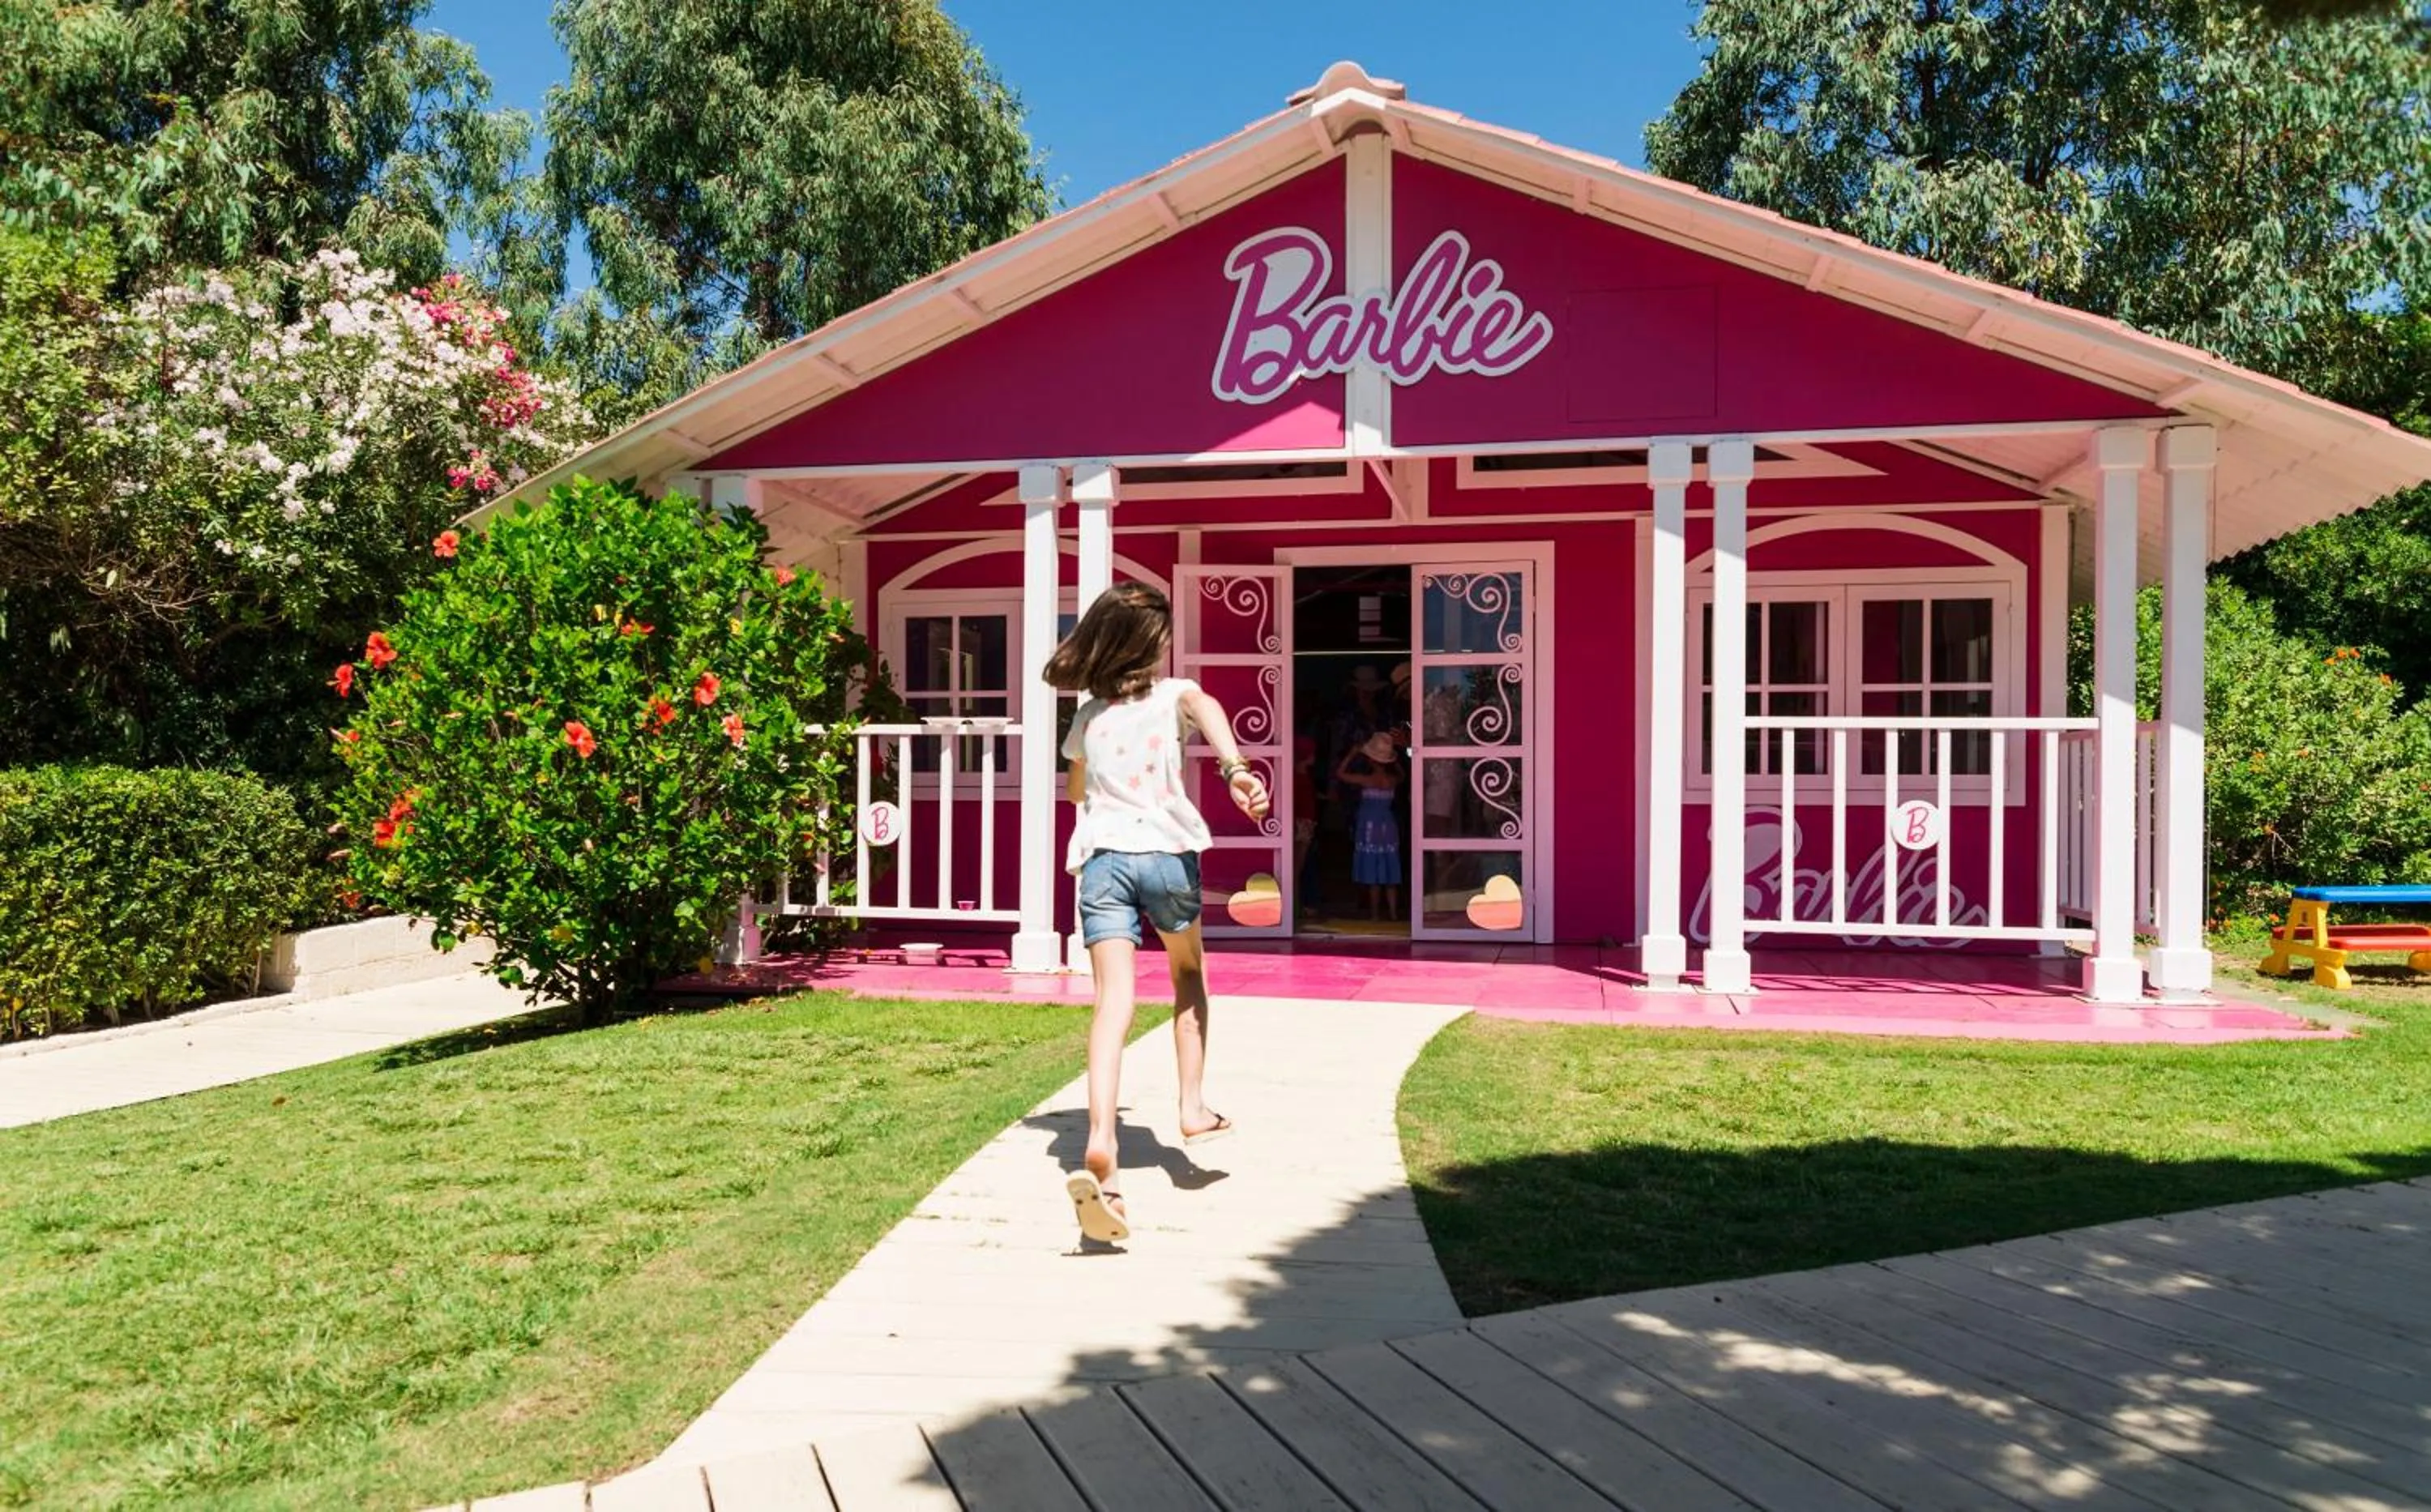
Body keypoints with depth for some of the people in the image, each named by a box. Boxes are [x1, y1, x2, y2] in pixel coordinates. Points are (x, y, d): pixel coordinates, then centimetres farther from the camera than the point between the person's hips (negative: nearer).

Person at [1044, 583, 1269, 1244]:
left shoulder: (1087, 717, 19)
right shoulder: (1172, 693, 8)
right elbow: (1206, 706, -17)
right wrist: (1235, 766, -31)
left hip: (1100, 859, 2)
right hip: (1166, 852, -2)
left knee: (1114, 1001, -11)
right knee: (1188, 974, 25)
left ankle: (1100, 1141, -29)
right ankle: (1194, 1109, 23)